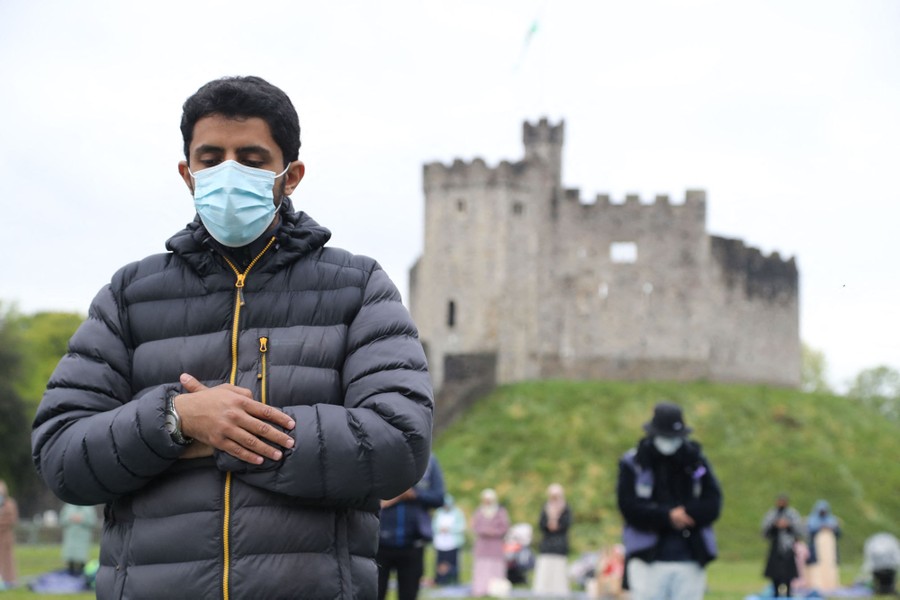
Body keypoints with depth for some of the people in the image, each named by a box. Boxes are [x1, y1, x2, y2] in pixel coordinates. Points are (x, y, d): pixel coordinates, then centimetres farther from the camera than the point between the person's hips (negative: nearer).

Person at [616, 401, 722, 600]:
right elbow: (629, 507, -7)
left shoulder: (697, 462, 9)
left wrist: (684, 514, -15)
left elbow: (713, 505, 1)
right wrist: (668, 516, -16)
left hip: (690, 560, 2)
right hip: (648, 559, -2)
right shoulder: (632, 464, 3)